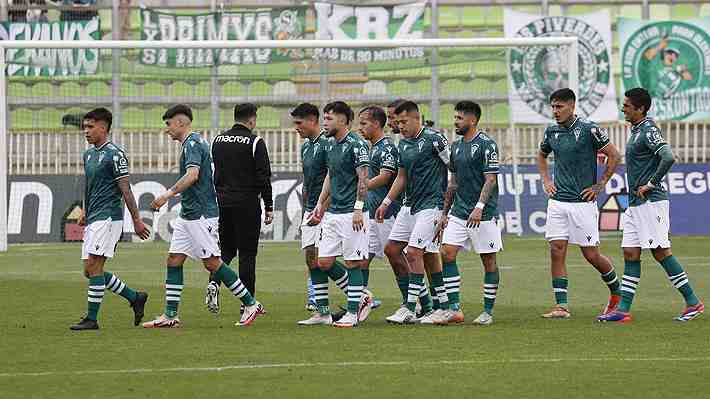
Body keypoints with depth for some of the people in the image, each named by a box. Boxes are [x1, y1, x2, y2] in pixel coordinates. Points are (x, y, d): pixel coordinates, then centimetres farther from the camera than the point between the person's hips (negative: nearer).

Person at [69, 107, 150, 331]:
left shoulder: (114, 155, -10)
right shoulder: (88, 155, 16)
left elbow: (125, 190, -11)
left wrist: (136, 220, -10)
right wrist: (84, 212, 18)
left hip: (108, 218, -9)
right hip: (93, 220, 9)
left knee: (93, 267, -13)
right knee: (90, 271, 7)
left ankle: (92, 319, -9)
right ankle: (135, 298, 17)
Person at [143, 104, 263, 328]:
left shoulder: (192, 143, -14)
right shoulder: (194, 142, 18)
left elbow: (193, 175, -29)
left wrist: (168, 194, -32)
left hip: (201, 215, -10)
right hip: (188, 214, 10)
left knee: (212, 262, -7)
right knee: (174, 260, 5)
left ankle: (250, 304, 1)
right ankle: (170, 316, 5)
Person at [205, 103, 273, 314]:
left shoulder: (218, 140, 8)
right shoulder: (255, 142, -8)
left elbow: (211, 172, 13)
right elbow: (264, 178, -10)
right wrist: (269, 207, -4)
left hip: (221, 202, 5)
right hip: (247, 204, -5)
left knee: (226, 248, 16)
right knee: (247, 253, 2)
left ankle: (214, 282, -10)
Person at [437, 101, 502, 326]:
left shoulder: (486, 145, -10)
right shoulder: (456, 146, 13)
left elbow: (491, 179, -16)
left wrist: (479, 207, -26)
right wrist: (445, 212, 17)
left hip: (483, 214, -7)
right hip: (459, 212, 7)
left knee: (488, 261, 1)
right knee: (447, 253, -5)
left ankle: (488, 311, 7)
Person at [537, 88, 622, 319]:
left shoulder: (589, 130, -9)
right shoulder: (552, 132, 8)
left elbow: (613, 155, -4)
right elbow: (541, 155, 28)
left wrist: (600, 186, -5)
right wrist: (546, 180, 14)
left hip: (583, 202, -5)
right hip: (557, 202, 5)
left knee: (591, 255, 0)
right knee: (557, 251, -4)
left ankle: (616, 292, 24)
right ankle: (561, 306, -3)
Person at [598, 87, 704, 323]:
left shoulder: (648, 130, -15)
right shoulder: (636, 131, 15)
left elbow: (668, 157, -28)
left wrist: (651, 183, -21)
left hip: (650, 202, -10)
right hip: (636, 204, 10)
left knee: (660, 252, -7)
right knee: (630, 254, 6)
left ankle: (693, 303, -1)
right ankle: (623, 310, 5)